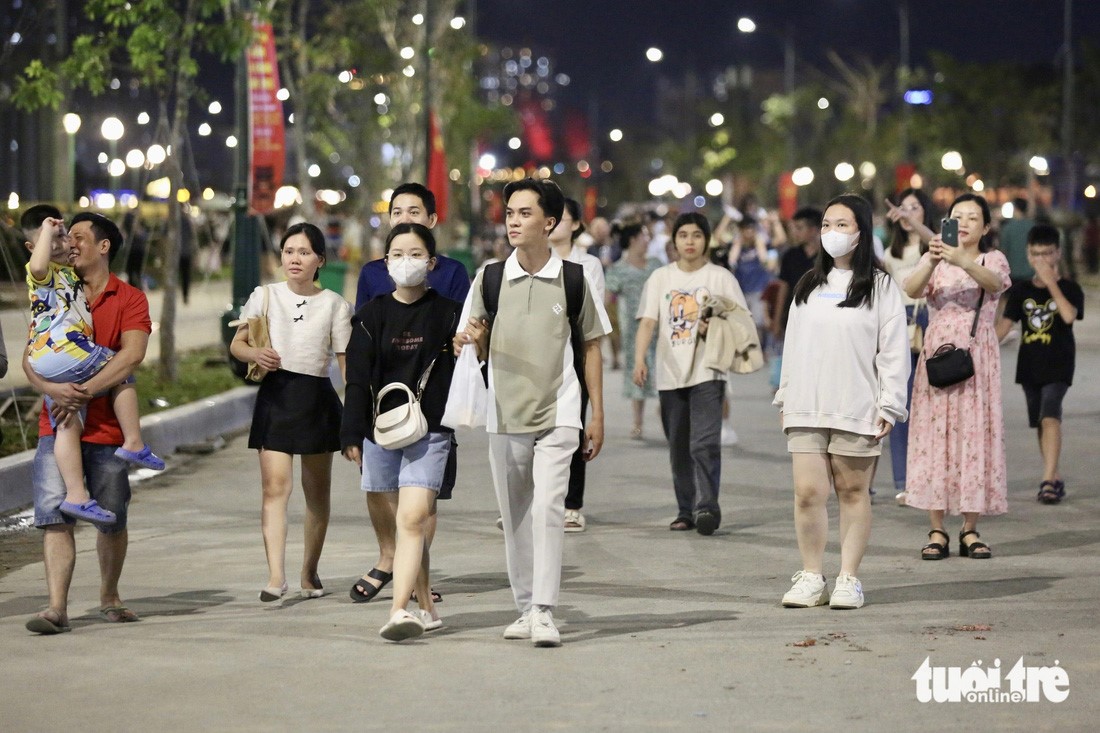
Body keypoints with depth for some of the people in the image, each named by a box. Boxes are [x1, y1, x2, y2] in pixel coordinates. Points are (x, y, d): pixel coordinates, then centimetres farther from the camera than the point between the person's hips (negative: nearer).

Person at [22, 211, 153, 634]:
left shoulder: (129, 300, 3)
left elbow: (131, 354, -12)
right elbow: (30, 357, 5)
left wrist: (85, 391, -21)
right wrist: (51, 388, -17)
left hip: (106, 427, -2)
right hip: (56, 425, 2)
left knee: (112, 518, 6)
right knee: (54, 514, -10)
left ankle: (109, 597, 26)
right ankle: (57, 607, -14)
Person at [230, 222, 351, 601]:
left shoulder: (334, 304, 5)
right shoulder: (264, 296, 7)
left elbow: (346, 361, 5)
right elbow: (236, 344, 8)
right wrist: (256, 353, -15)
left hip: (318, 397, 1)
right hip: (275, 394, -1)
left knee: (318, 491, 9)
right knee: (275, 486, -14)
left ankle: (310, 573, 23)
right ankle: (275, 576, -21)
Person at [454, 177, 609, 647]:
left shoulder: (572, 279, 0)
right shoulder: (490, 278, 3)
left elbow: (590, 347, 7)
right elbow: (474, 350, 7)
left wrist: (597, 416, 5)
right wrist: (470, 340, -18)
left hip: (557, 416, -3)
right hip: (504, 416, 3)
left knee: (547, 509, -16)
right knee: (515, 518, 10)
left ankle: (545, 612, -17)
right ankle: (525, 608, 21)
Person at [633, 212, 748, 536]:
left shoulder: (721, 277, 4)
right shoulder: (660, 278, 10)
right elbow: (648, 322, 0)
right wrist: (640, 359, -15)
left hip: (707, 373, -3)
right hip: (670, 375, 3)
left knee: (704, 443, -16)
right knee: (678, 448, 8)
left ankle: (707, 507, -18)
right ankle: (686, 511, 15)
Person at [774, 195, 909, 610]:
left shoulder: (880, 287, 1)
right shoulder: (809, 287, 15)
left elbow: (894, 350, -3)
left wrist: (889, 405, -8)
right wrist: (785, 396, 15)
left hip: (856, 409, -3)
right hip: (806, 408, 4)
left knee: (853, 493, 3)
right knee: (808, 493, -3)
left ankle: (848, 579, 10)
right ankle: (811, 577, 6)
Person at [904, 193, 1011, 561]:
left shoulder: (992, 259, 5)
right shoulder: (933, 259, 9)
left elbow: (993, 283, -20)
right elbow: (911, 289, -12)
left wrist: (961, 261, -38)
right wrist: (932, 262, -32)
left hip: (977, 358, -1)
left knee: (974, 436, -2)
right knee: (934, 437, -2)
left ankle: (970, 531, 6)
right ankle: (936, 531, 1)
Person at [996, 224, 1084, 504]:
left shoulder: (1069, 289, -4)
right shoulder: (1021, 291, 7)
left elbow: (1069, 315, -23)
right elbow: (1005, 324, 3)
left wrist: (1051, 282, -21)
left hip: (1058, 366, -5)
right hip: (1030, 365, 5)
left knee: (1049, 416, -21)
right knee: (1041, 422, 11)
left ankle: (1048, 480, -27)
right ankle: (1055, 479, 24)